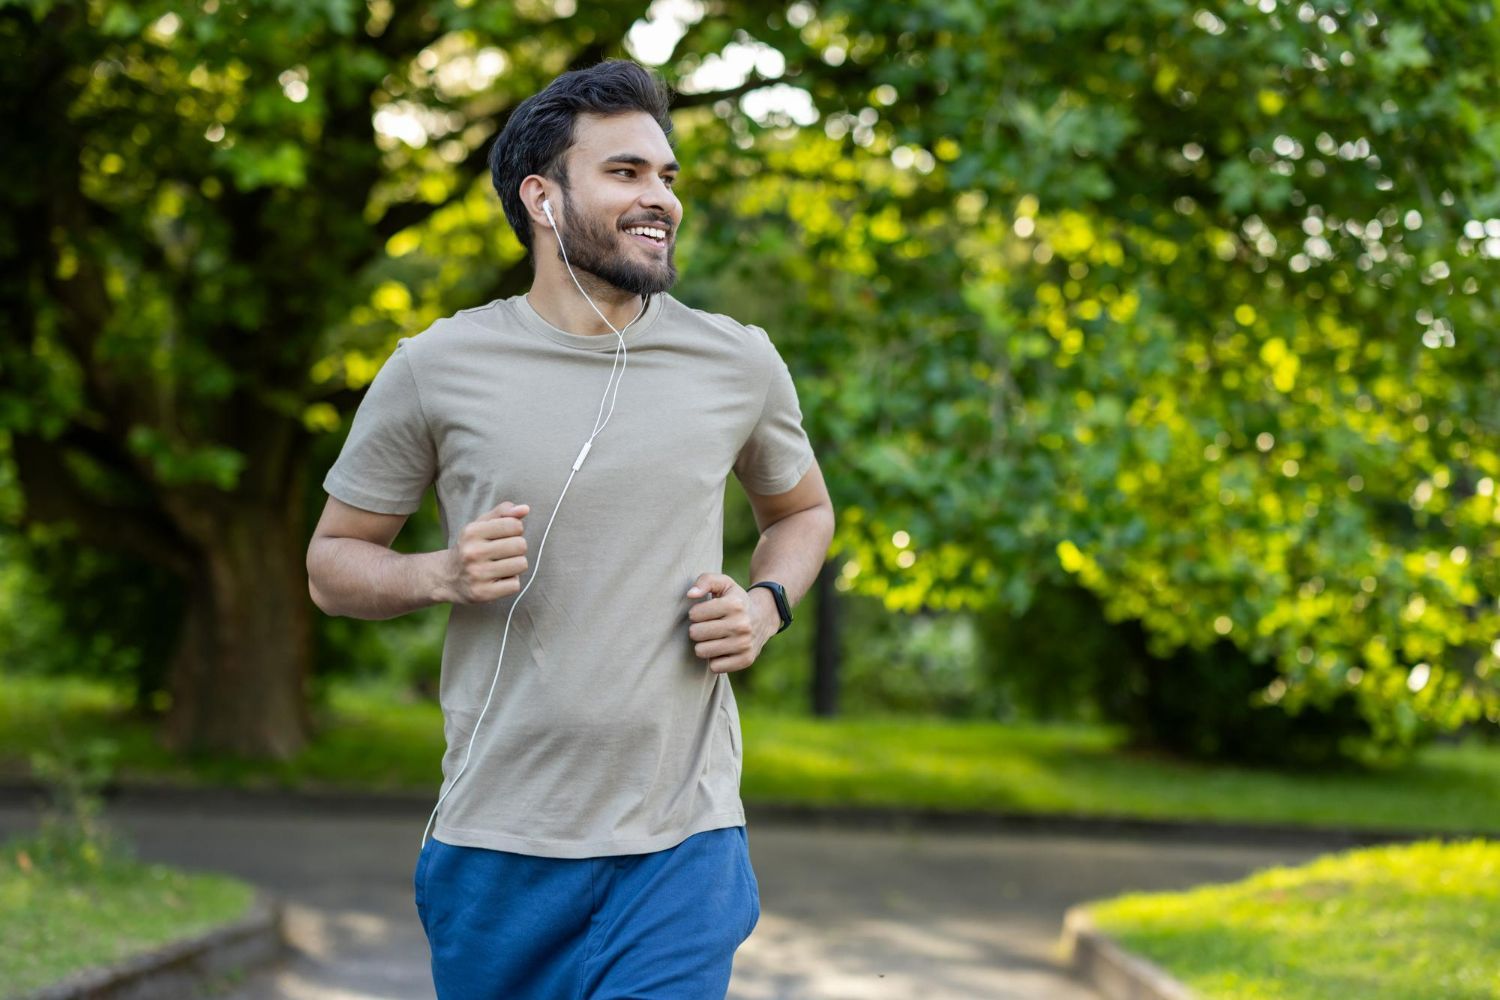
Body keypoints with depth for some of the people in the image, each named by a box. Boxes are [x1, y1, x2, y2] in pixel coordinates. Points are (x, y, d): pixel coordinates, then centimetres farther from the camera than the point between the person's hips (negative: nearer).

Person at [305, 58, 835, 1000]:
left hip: (680, 841, 0)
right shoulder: (435, 371, -2)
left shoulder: (738, 365, 3)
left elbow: (803, 508, 22)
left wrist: (767, 606, 1)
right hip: (497, 845, 0)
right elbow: (334, 562, 7)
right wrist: (444, 574, -14)